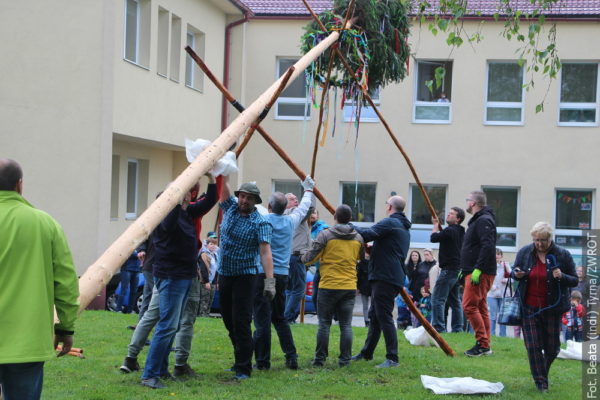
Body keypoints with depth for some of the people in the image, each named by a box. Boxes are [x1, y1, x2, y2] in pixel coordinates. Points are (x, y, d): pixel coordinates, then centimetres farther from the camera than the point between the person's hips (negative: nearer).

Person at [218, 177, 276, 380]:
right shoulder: (230, 209, 6)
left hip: (244, 276, -6)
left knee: (241, 322, -9)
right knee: (229, 320, 12)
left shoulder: (261, 223, -10)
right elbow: (224, 183, 2)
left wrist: (269, 281, -27)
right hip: (224, 274, 6)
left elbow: (265, 252, -18)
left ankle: (244, 368, -5)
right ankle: (239, 360, 24)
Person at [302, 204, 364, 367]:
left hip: (329, 286, -3)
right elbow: (362, 258, 21)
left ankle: (320, 358, 6)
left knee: (324, 323, 4)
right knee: (346, 325, 5)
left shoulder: (326, 235, -6)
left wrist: (304, 258, 17)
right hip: (350, 287, 3)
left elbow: (310, 257, -5)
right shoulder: (358, 238, 7)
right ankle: (344, 360, 5)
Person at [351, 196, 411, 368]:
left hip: (385, 277, -10)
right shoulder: (404, 228, 21)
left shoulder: (389, 223, -11)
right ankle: (366, 353, 26)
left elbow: (368, 234, -22)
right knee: (374, 315, 17)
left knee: (384, 316, -10)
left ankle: (392, 358, -12)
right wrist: (371, 249, 23)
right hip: (395, 277, 10)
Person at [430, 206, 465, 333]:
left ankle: (439, 327, -16)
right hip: (458, 270, 10)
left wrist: (436, 225, 8)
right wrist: (439, 226, 17)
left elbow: (433, 238, -8)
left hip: (449, 269, -10)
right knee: (455, 301, 14)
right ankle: (457, 328, 16)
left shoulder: (450, 230, -15)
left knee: (437, 299, -10)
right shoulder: (460, 232, 15)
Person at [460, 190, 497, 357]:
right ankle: (485, 346, 13)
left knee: (469, 305, -13)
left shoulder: (483, 221, -13)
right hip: (476, 272, 11)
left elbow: (488, 246, -25)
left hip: (479, 273, -11)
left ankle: (483, 343, -13)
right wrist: (464, 270, 24)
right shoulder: (478, 220, 20)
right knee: (480, 307, 11)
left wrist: (478, 269, -28)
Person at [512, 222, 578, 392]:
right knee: (533, 346, -4)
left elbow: (574, 281, -1)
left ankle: (543, 373, 34)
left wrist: (562, 277, -22)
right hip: (530, 308, 1)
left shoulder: (563, 255, -6)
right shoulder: (525, 252, 0)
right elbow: (514, 272, 14)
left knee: (552, 348, 7)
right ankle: (541, 383, 5)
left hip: (552, 308, -1)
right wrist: (517, 274, -11)